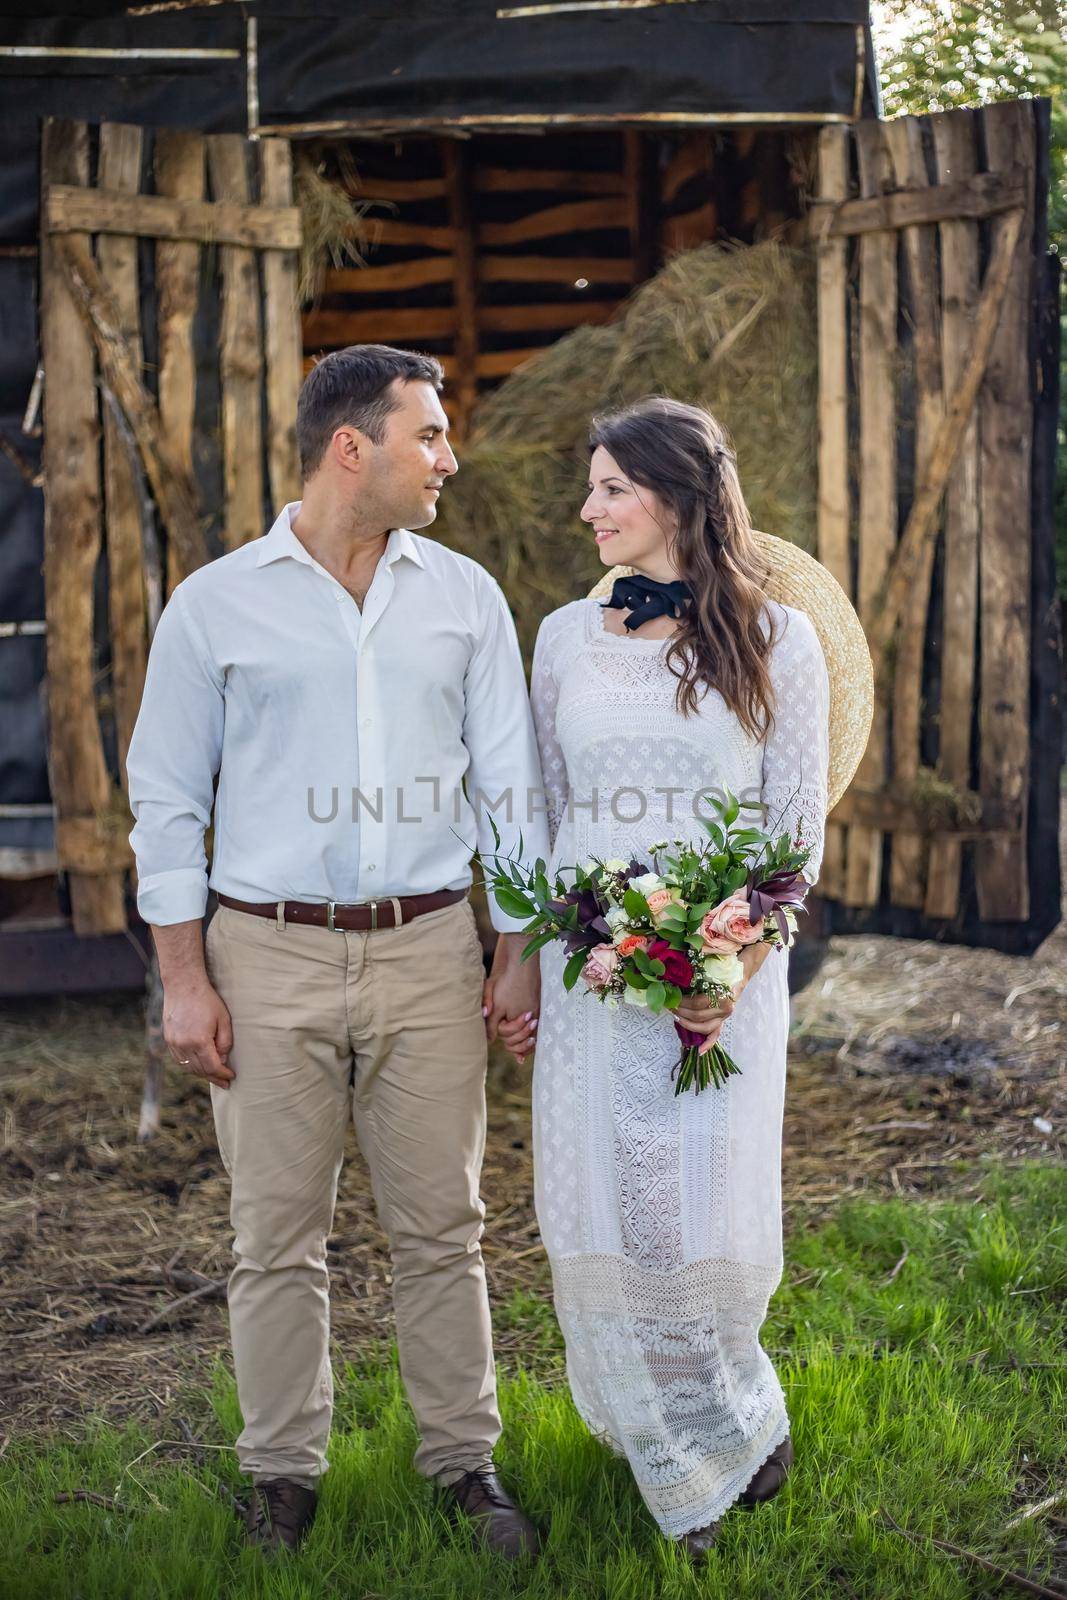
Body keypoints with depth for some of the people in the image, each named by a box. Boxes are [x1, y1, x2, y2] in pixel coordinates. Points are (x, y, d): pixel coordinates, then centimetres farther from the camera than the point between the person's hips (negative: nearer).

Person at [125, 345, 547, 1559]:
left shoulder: (463, 596, 8)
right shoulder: (216, 605, 1)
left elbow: (509, 782, 11)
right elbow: (167, 799, 3)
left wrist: (519, 950, 6)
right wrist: (184, 979, -3)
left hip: (428, 950, 2)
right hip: (271, 957, -2)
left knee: (441, 1227, 6)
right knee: (278, 1236, 4)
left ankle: (464, 1460, 18)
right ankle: (283, 1475, 17)